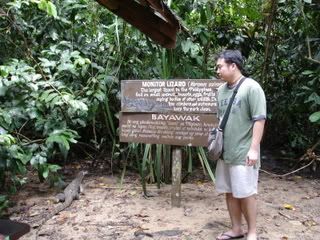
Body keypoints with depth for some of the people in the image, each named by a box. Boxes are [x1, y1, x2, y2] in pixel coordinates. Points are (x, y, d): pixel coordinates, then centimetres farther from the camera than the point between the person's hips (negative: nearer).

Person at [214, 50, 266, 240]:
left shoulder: (251, 87, -11)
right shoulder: (221, 89, 10)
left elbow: (259, 120, -14)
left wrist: (254, 148, -18)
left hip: (243, 153, -7)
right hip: (225, 152, 7)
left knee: (246, 193, 2)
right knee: (230, 192, 13)